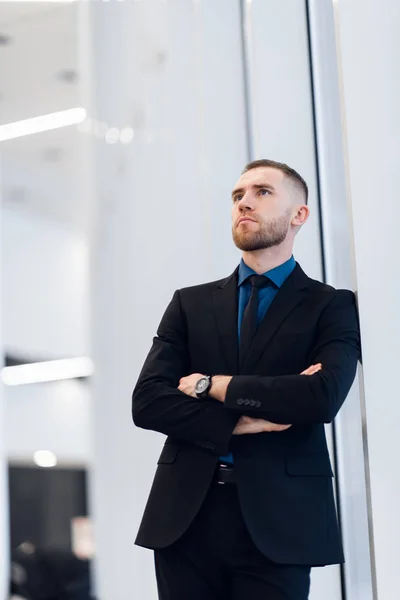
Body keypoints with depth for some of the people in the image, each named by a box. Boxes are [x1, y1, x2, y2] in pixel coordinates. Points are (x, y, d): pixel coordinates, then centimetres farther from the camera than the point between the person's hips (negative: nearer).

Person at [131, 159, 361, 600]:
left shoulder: (331, 306, 5)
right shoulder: (191, 304, 14)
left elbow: (324, 396, -13)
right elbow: (146, 402, 3)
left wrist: (213, 385, -6)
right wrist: (237, 422, -11)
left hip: (276, 521, -2)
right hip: (185, 517, 3)